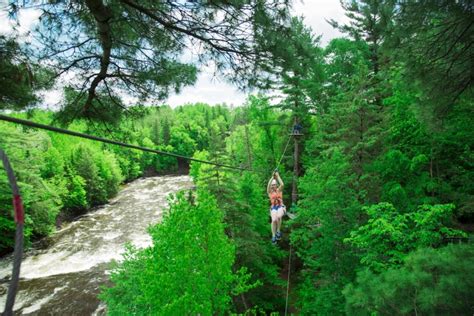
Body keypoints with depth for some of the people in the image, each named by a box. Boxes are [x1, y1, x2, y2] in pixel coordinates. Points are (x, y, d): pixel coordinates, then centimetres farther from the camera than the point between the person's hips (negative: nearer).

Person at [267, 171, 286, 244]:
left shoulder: (279, 190, 11)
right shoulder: (269, 191, 9)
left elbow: (282, 184, -10)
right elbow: (268, 185, -12)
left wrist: (278, 176, -9)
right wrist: (272, 177, -12)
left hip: (281, 206, 0)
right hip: (273, 207, 0)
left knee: (278, 217, -33)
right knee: (274, 220, -27)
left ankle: (278, 231, -15)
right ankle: (273, 236, -20)